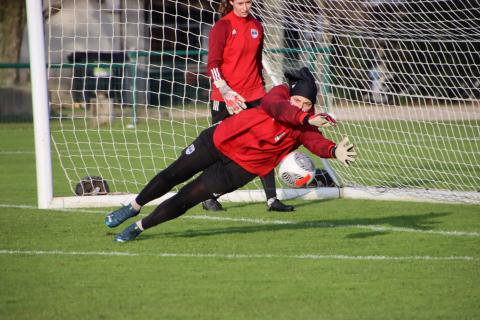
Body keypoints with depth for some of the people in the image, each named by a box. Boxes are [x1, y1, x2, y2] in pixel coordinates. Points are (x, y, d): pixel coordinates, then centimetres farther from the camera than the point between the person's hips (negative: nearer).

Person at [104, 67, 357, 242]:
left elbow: (316, 142, -39)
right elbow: (275, 106, -43)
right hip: (219, 140, 0)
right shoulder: (281, 93, -21)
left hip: (241, 167, 0)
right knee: (171, 176, 13)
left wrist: (334, 151, -61)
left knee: (186, 198, -5)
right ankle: (133, 208, 40)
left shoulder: (305, 128, -19)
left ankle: (139, 227, 18)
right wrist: (307, 118, -58)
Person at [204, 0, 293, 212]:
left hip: (253, 95, 5)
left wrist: (261, 87, 19)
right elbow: (213, 65, -14)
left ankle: (271, 199, 1)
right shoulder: (223, 26, -8)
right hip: (226, 98, -5)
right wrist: (225, 91, -27)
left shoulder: (256, 26, 9)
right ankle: (209, 198, 18)